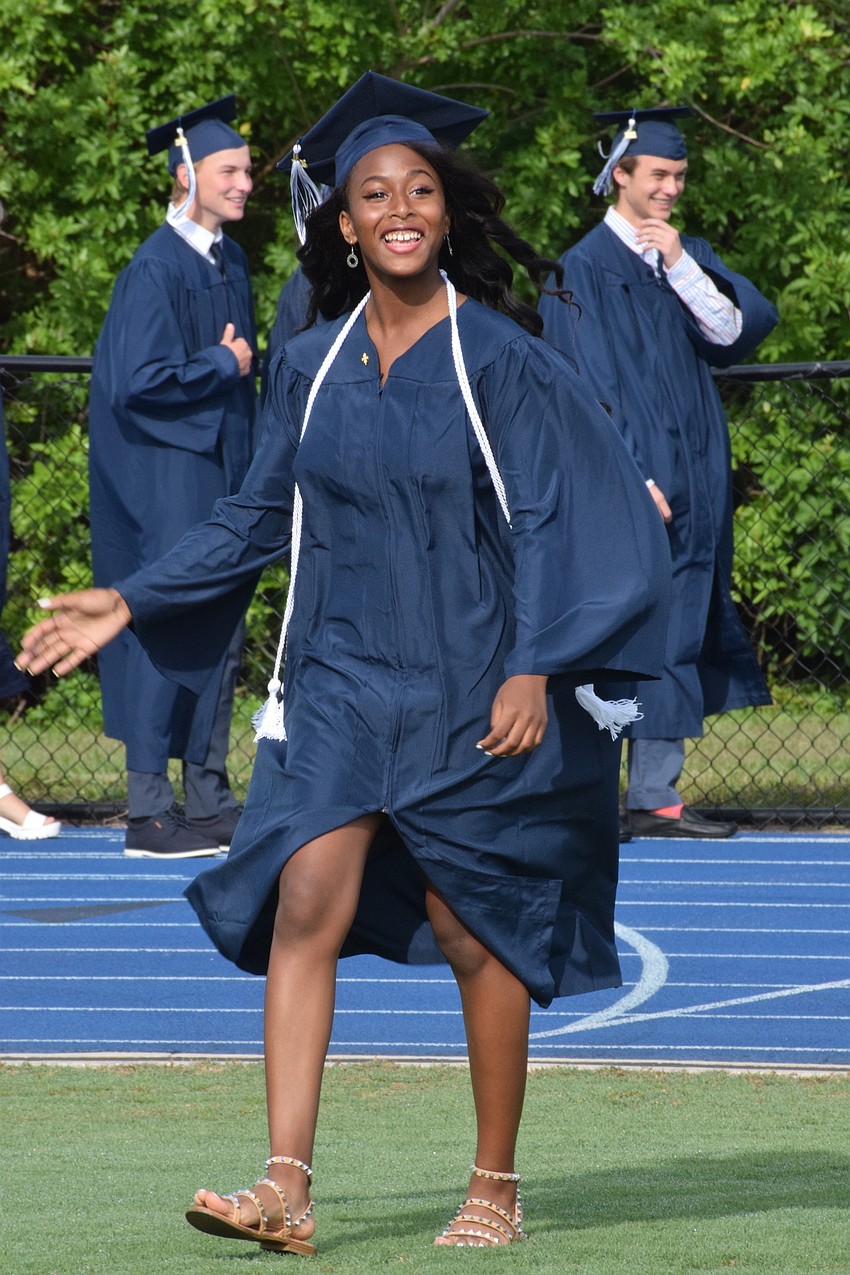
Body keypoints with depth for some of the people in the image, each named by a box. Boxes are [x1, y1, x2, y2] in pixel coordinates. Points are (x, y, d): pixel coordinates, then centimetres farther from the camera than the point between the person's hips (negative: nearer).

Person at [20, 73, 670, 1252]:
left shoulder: (498, 357, -7)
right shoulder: (312, 367, 6)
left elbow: (556, 520, -9)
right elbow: (260, 519, 15)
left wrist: (536, 667, -20)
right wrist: (131, 604, 9)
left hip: (471, 695, -4)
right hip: (341, 681, 4)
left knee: (474, 933, 4)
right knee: (305, 905, -11)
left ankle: (497, 1189, 18)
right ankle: (287, 1190, -16)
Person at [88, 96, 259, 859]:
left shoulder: (229, 260, 10)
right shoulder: (156, 269, -15)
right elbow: (137, 381, -22)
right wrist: (223, 365, -11)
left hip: (220, 471, 8)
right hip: (166, 476, -8)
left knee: (220, 634, 10)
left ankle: (209, 803, 16)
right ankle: (149, 816, -3)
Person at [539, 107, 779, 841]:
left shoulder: (690, 257, 14)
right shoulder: (585, 270, -5)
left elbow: (739, 329, 0)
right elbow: (586, 387, -11)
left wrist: (681, 266, -11)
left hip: (689, 487, 6)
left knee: (673, 641, 5)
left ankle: (655, 800, 7)